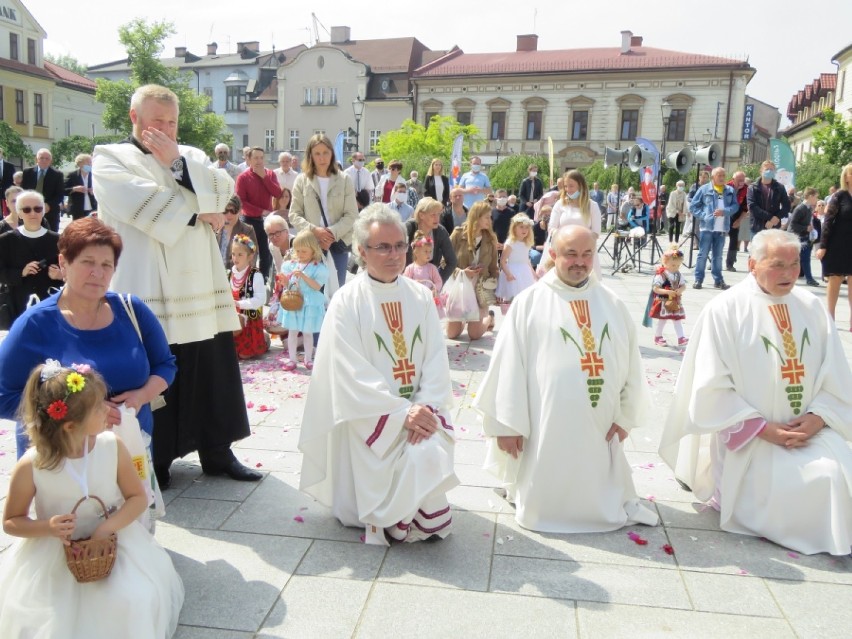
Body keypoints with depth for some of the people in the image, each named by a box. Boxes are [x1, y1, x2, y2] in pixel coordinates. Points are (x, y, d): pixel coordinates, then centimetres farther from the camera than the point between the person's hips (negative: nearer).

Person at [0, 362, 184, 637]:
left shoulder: (111, 446, -13)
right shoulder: (30, 466, -17)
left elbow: (138, 497, -5)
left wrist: (106, 528, -21)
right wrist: (48, 527, -22)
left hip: (111, 540, 1)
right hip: (51, 555, 0)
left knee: (135, 601, -21)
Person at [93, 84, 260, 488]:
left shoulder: (191, 156, 18)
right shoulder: (110, 158, 5)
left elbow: (225, 190, 0)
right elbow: (145, 204, -13)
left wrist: (177, 162, -6)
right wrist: (197, 213, -6)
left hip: (201, 288, 4)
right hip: (150, 292, -4)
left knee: (212, 373, 7)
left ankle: (217, 453, 20)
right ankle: (156, 461, 18)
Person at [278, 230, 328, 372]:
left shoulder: (318, 267, -9)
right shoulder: (291, 264, 3)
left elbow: (317, 286, -17)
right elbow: (287, 285, 6)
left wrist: (303, 276, -25)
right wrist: (284, 281, -17)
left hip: (309, 304, -3)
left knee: (307, 332, 8)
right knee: (292, 332, 10)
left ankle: (308, 359, 23)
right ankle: (292, 359, 21)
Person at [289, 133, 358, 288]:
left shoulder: (344, 180, 1)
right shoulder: (302, 180, 2)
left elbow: (352, 215, -3)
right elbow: (294, 215, 2)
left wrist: (332, 233, -16)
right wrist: (313, 230, -14)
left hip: (338, 243, 0)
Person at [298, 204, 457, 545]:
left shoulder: (421, 296, 6)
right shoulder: (346, 302, -7)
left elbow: (436, 358, 1)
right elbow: (352, 373, -13)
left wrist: (425, 406, -16)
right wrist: (402, 412, -19)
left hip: (419, 410, 4)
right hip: (371, 418, -3)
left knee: (432, 455, -21)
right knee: (420, 458, -21)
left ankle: (425, 517, 6)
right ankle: (396, 519, 7)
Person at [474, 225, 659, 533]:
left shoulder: (612, 303, 7)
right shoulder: (529, 302, -4)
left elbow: (630, 363, 10)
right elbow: (509, 365, -7)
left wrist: (625, 416, 8)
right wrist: (507, 423, -8)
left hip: (600, 425, 4)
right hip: (546, 424, -3)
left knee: (599, 501, 14)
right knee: (544, 503, 7)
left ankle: (614, 504, 41)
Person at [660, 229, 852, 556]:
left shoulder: (812, 307, 4)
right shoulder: (724, 311, -10)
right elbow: (712, 388, -12)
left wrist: (818, 417, -12)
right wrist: (763, 428, -16)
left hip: (810, 429, 5)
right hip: (747, 438, -4)